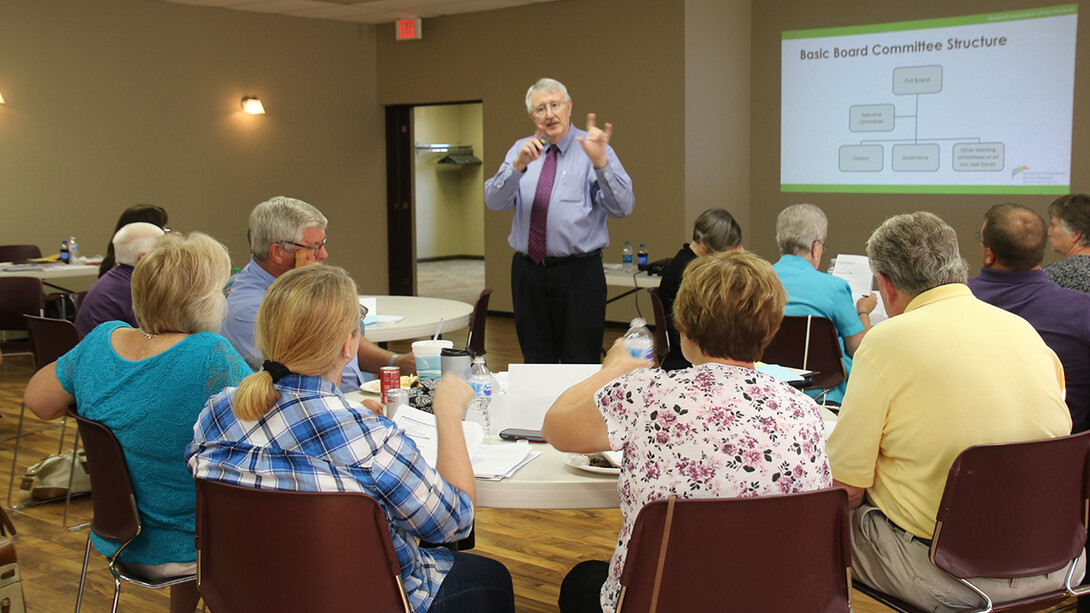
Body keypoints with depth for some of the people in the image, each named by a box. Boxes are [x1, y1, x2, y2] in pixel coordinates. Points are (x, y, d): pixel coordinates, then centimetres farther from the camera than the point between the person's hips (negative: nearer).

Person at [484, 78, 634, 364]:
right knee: (535, 363, 12)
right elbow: (494, 201, -3)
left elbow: (623, 206, -13)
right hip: (527, 272, 4)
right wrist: (518, 165, -19)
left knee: (580, 365, -1)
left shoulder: (591, 148, 0)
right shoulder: (521, 149, 11)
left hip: (578, 274, -4)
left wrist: (599, 162, -27)